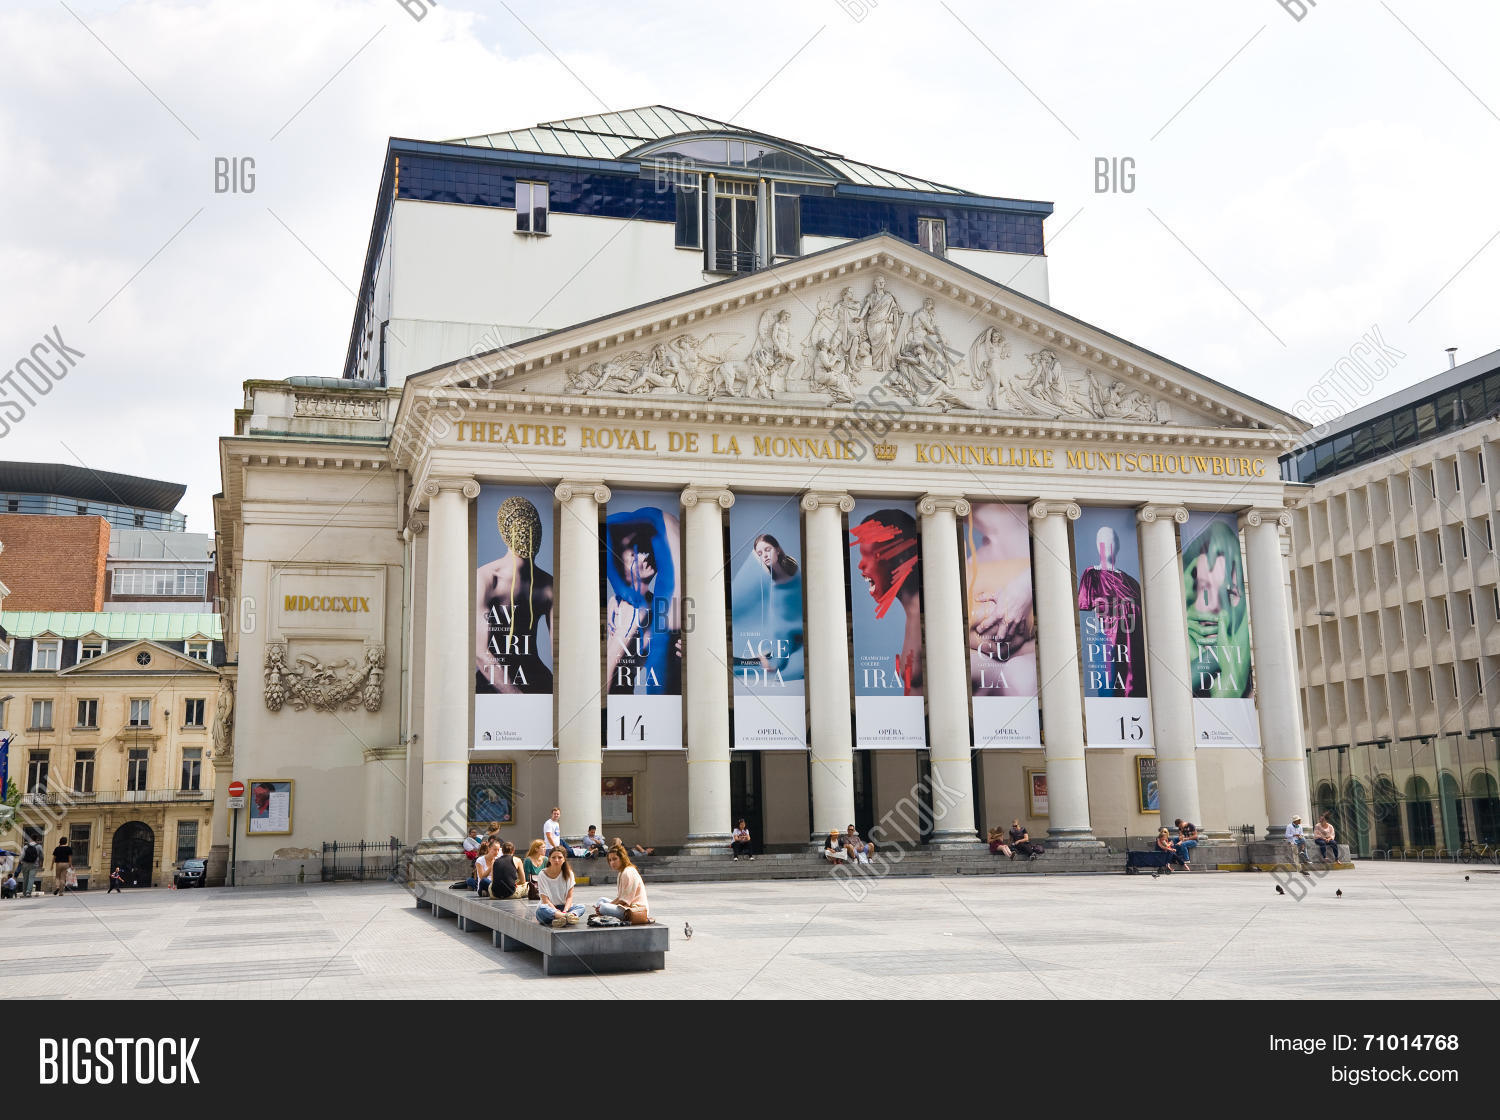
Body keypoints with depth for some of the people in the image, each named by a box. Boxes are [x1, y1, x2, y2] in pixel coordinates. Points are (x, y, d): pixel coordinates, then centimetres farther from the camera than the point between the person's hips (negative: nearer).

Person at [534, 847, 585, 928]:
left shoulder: (568, 873, 3)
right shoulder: (543, 875, -6)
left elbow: (569, 897, -2)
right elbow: (545, 900, -12)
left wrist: (565, 911, -22)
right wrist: (557, 911, -28)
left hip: (563, 907, 3)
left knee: (581, 907, -24)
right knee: (542, 909, -37)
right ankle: (568, 916, -53)